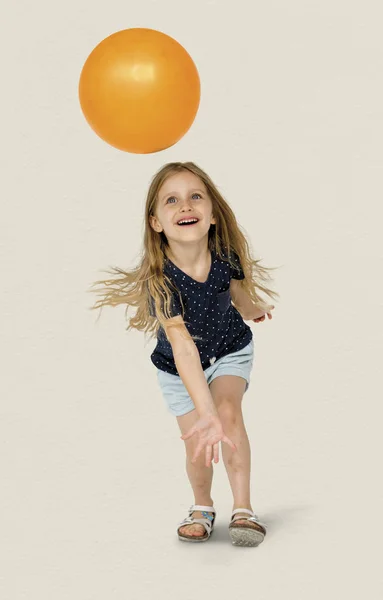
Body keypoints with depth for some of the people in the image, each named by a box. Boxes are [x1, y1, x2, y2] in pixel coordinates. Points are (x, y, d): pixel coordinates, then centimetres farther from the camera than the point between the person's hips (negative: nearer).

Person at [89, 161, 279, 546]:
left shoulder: (226, 255, -27)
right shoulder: (160, 281, -38)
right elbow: (184, 349, -47)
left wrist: (254, 309, 21)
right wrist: (205, 414, -56)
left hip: (230, 350, 1)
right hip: (180, 369, -1)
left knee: (230, 411, -23)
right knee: (198, 446, -2)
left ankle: (243, 509, -12)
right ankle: (202, 507, 29)